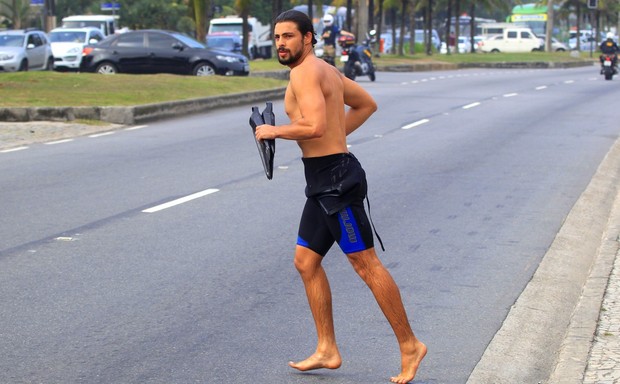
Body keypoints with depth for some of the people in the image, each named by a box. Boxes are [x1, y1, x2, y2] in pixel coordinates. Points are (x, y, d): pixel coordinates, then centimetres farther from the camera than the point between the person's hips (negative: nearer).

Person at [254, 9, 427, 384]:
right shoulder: (326, 69, 16)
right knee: (306, 262, 11)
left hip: (335, 177, -11)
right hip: (324, 180, 11)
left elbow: (315, 126, -28)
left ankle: (410, 345, 3)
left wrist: (274, 131, -12)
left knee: (366, 263, -5)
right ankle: (327, 350, 16)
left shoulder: (305, 72, -14)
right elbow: (367, 104, 26)